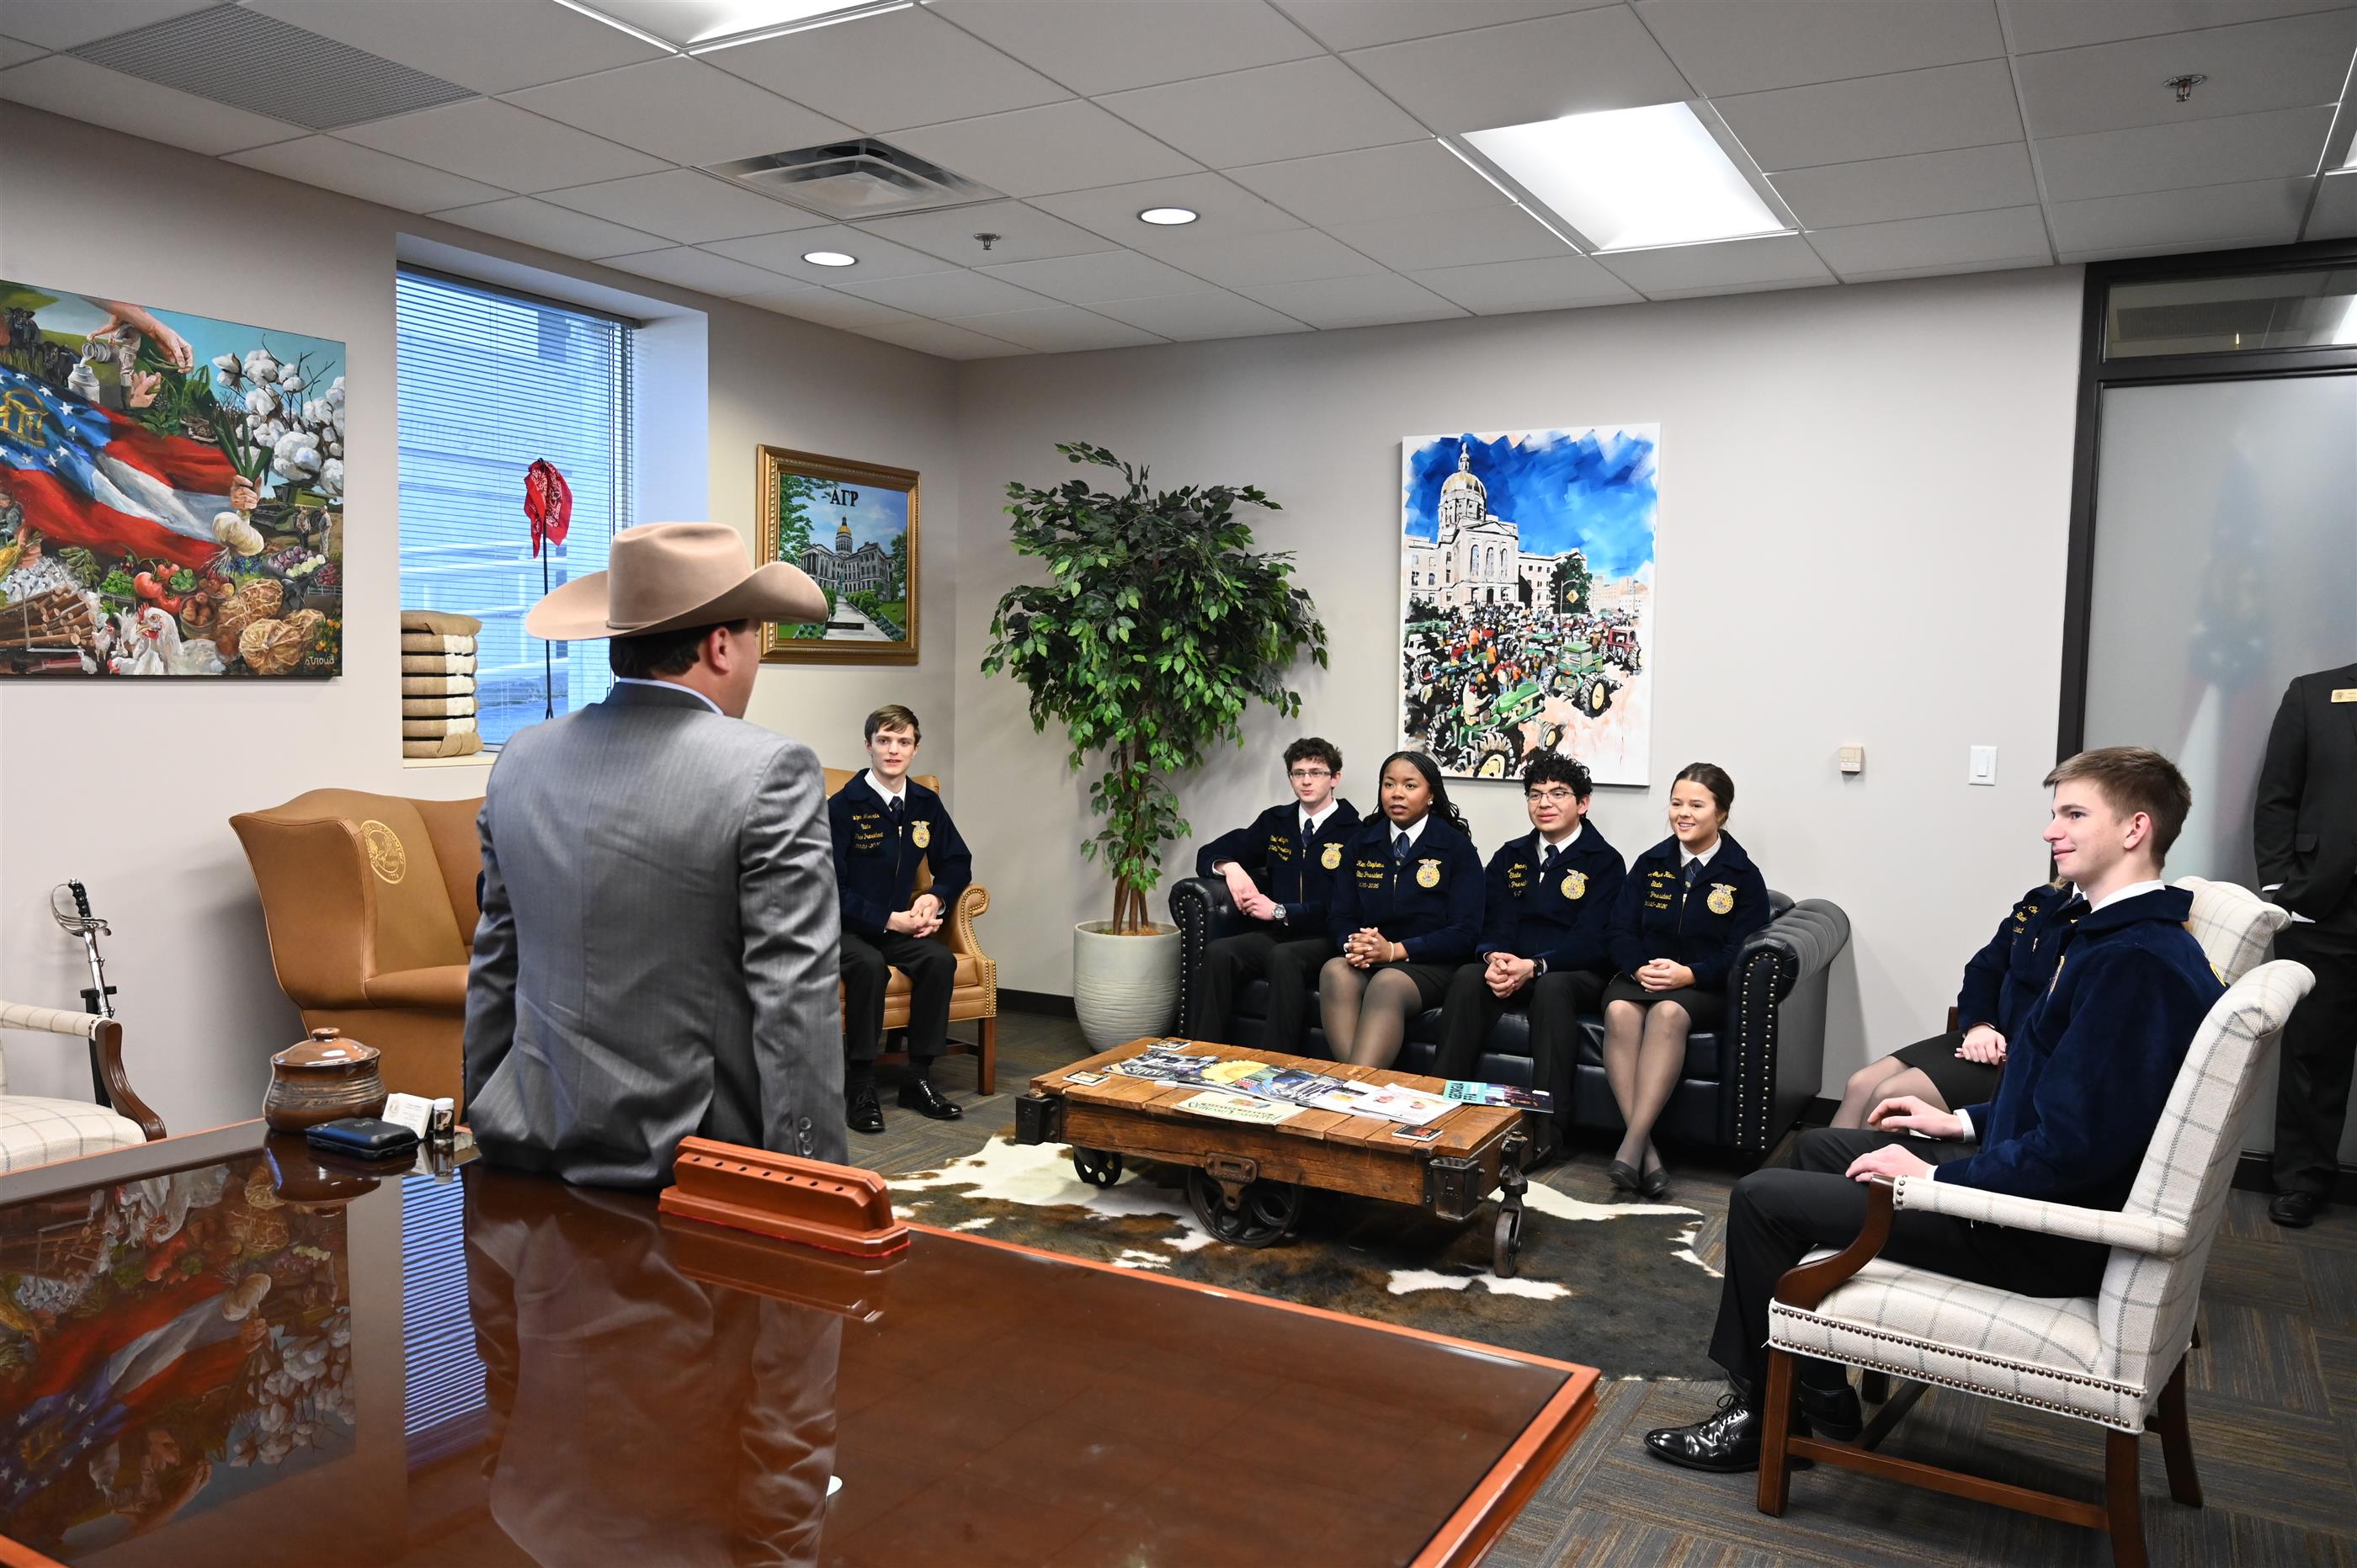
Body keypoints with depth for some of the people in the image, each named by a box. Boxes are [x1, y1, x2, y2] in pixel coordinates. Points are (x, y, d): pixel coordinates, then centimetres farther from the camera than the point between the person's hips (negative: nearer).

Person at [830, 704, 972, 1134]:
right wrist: (889, 920, -20)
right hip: (843, 927, -5)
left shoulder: (926, 804, 4)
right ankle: (860, 1088, -24)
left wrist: (935, 898, -6)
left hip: (899, 925, 5)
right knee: (870, 965, -35)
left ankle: (918, 1080, -13)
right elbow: (831, 888, -14)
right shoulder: (843, 806, -12)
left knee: (940, 960, -24)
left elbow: (957, 864, 16)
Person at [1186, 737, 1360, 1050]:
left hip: (1324, 940, -5)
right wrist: (1229, 867, -3)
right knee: (1217, 951, -25)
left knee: (1283, 956, -38)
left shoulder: (1353, 832, -1)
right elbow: (1208, 855, 21)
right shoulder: (1275, 821, 17)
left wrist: (1280, 911, -13)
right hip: (1274, 934, 5)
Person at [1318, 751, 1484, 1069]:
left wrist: (1396, 950, -16)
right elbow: (1339, 915, 12)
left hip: (1430, 964, -3)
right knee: (1334, 971, -32)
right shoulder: (1362, 843, 14)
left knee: (1387, 984, -37)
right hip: (1366, 960, 4)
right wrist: (1354, 943, -14)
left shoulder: (1457, 848, 2)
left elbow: (1465, 932, -5)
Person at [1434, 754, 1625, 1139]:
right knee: (1467, 978, -28)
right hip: (1510, 969, 4)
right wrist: (1494, 957, -19)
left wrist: (1535, 966, -27)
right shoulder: (1510, 856, 14)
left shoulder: (1605, 862, 0)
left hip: (1576, 974, -3)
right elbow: (1495, 923, 6)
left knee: (1552, 988, -38)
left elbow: (1593, 940, -11)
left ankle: (1548, 1120, -36)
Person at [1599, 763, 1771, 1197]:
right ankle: (1645, 1148, -37)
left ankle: (1630, 1145, -41)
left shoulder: (1743, 875, 3)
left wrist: (1688, 974, -21)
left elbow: (1740, 950, -5)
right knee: (1620, 1012, -33)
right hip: (1641, 976, 3)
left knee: (1668, 1013, -37)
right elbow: (1622, 930, 6)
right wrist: (1639, 968, -16)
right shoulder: (1650, 864, 12)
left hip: (1704, 986, -2)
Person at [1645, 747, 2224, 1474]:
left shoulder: (2134, 962, -26)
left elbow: (2076, 1144, -29)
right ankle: (1810, 1389, 25)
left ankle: (1768, 1413, 10)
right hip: (2037, 1177, 11)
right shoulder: (2130, 937, 8)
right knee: (1817, 1147, 22)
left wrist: (1937, 1176, -18)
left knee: (1762, 1197, -10)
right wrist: (1962, 1122, 15)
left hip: (2049, 1237, -11)